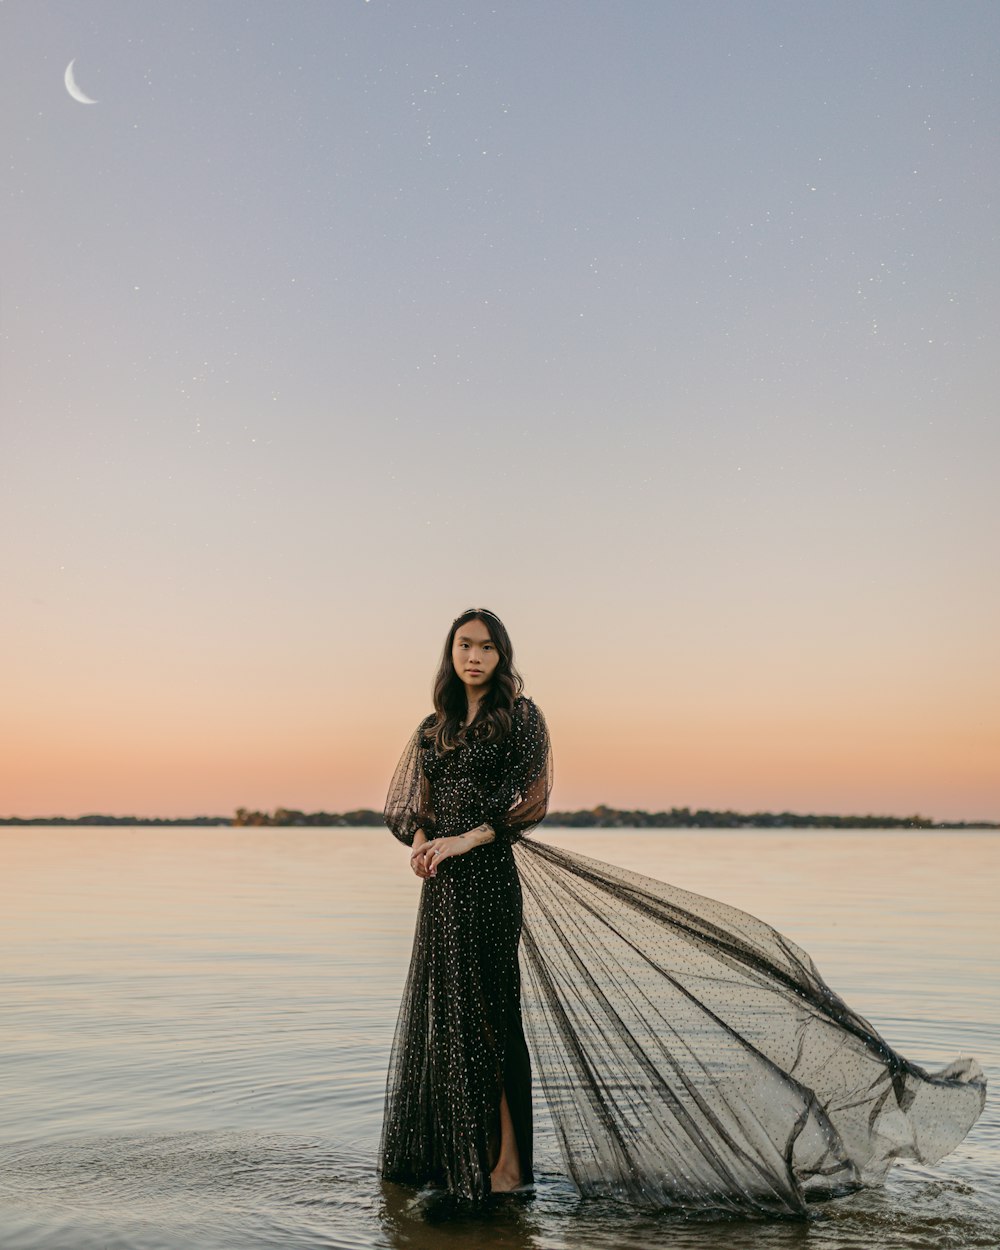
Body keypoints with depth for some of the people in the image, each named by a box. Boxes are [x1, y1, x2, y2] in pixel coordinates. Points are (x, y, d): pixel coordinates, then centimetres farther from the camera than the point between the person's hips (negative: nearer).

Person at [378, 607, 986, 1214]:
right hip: (442, 890, 6)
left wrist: (465, 839, -17)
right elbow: (403, 804, 12)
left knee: (486, 1017, -3)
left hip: (491, 881, -6)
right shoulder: (432, 729, 14)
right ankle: (451, 1158, 24)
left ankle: (505, 1164, 8)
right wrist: (421, 838, -9)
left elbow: (529, 801, -10)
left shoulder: (520, 716, -3)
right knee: (444, 1018, 12)